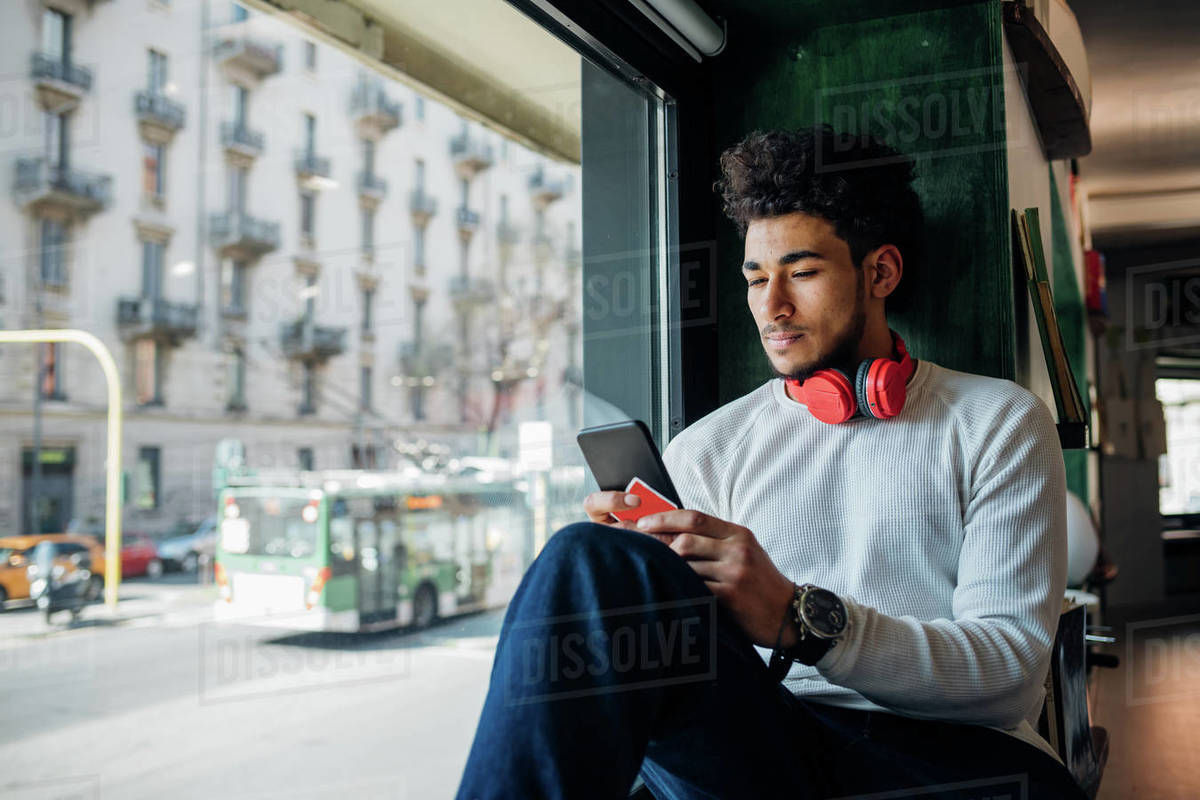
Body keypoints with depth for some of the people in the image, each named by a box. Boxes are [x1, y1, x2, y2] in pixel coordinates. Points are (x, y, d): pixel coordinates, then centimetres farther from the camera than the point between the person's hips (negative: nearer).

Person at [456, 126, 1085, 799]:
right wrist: (620, 565, -13)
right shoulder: (707, 450, 15)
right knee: (596, 562, -27)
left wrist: (800, 619, -18)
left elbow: (1011, 664, -2)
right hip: (764, 743, 1)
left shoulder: (1000, 423, 11)